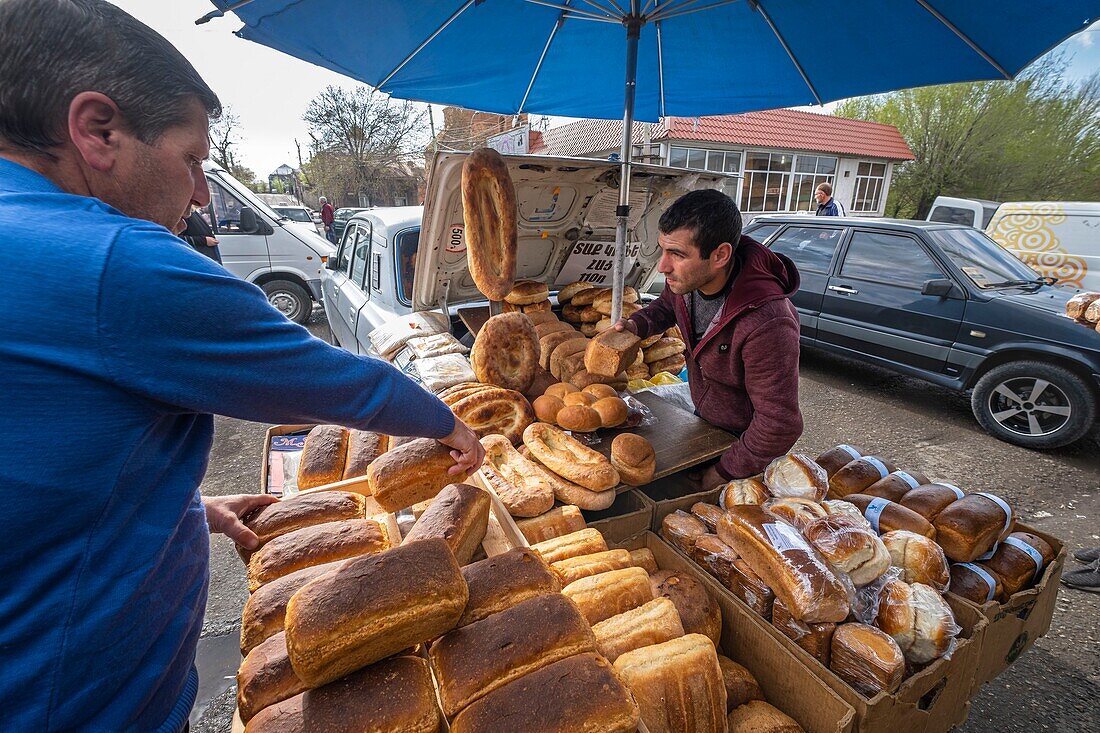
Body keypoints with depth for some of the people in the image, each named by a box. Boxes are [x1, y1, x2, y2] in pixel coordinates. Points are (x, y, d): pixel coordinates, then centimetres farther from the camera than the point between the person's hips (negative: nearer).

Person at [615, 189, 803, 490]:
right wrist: (636, 324, -13)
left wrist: (724, 472, -22)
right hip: (702, 419, 7)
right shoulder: (687, 278, -19)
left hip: (745, 440, -6)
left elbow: (779, 426, -34)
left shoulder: (766, 324, -42)